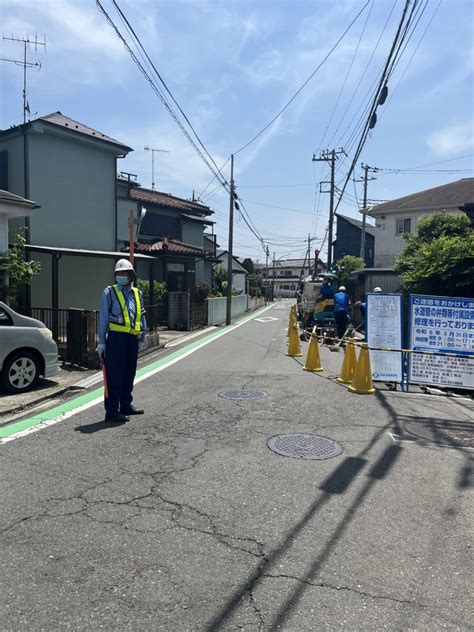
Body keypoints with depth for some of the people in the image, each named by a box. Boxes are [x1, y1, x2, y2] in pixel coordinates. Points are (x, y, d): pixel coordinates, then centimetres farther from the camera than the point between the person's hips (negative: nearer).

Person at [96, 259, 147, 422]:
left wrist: (141, 339, 16)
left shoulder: (137, 294, 14)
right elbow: (103, 318, -2)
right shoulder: (110, 292, 0)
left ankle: (126, 405, 29)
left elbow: (142, 317, 19)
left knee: (129, 374, 15)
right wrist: (101, 341, -6)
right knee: (114, 376, -4)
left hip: (132, 339, 5)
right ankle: (111, 411, 2)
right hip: (116, 337, -5)